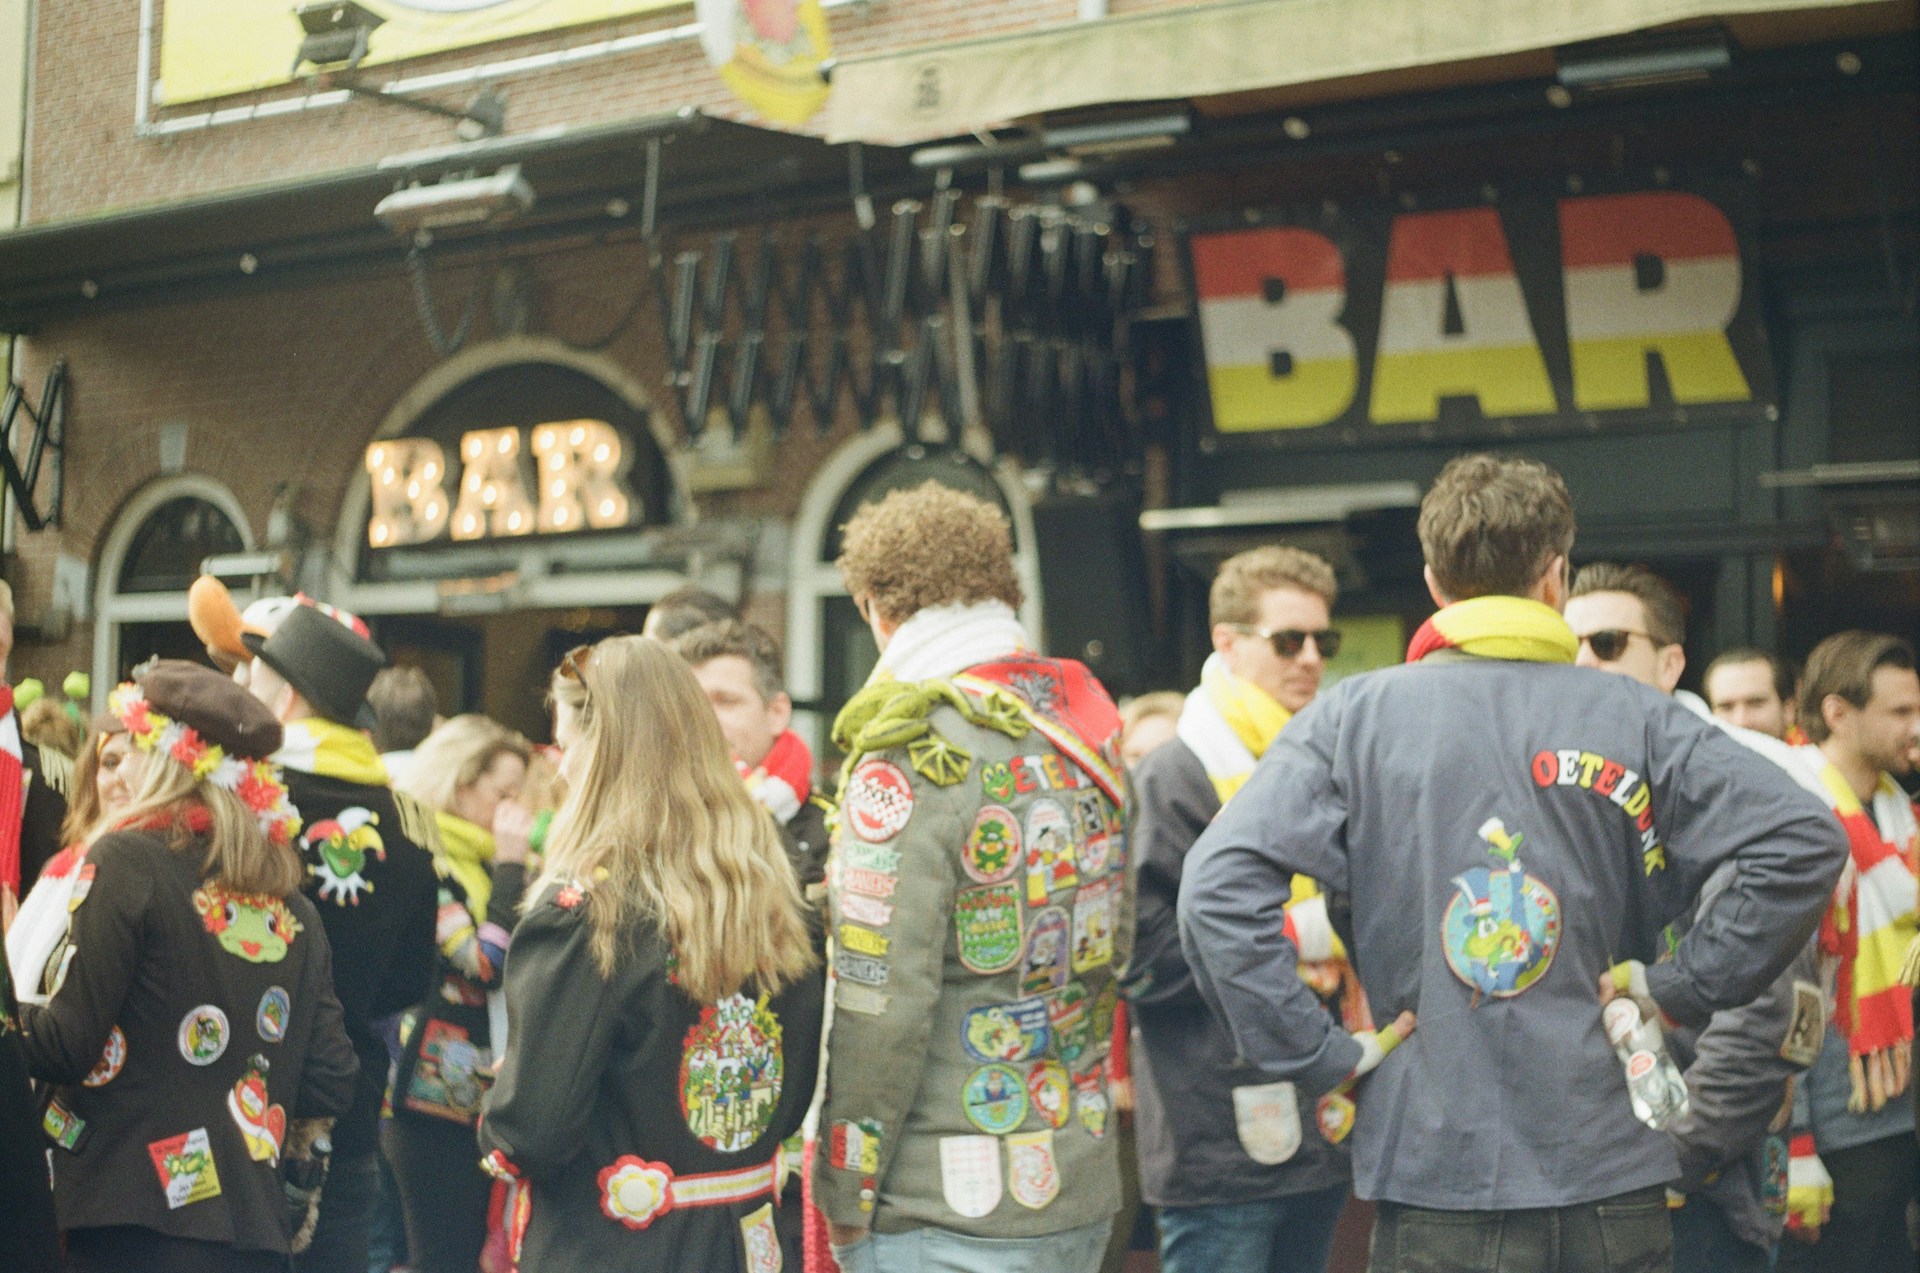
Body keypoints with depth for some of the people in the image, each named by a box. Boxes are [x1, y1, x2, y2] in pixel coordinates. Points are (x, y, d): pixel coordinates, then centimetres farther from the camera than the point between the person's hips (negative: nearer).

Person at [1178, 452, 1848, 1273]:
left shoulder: (1352, 715, -1)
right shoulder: (1632, 718, 1)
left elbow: (1219, 888, -12)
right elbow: (1803, 839, -6)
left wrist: (1319, 1056, -6)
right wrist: (1682, 987, 0)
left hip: (1434, 1168, -1)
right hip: (1611, 1168, 1)